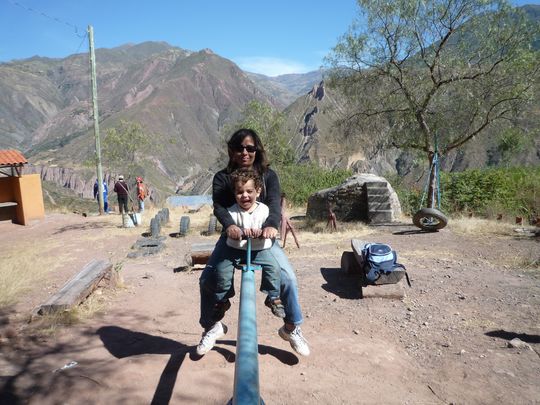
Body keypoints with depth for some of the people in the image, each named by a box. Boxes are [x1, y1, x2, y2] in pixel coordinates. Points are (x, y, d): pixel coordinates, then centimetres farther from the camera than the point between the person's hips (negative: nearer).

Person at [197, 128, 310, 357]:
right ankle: (212, 326, 13)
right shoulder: (222, 177, -3)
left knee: (287, 277, -17)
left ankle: (291, 327, 7)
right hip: (233, 236, 1)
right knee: (207, 279, -13)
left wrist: (272, 225, -41)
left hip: (262, 236, 0)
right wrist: (229, 225, -42)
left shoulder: (268, 176, -2)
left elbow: (274, 203, -18)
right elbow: (218, 206, -19)